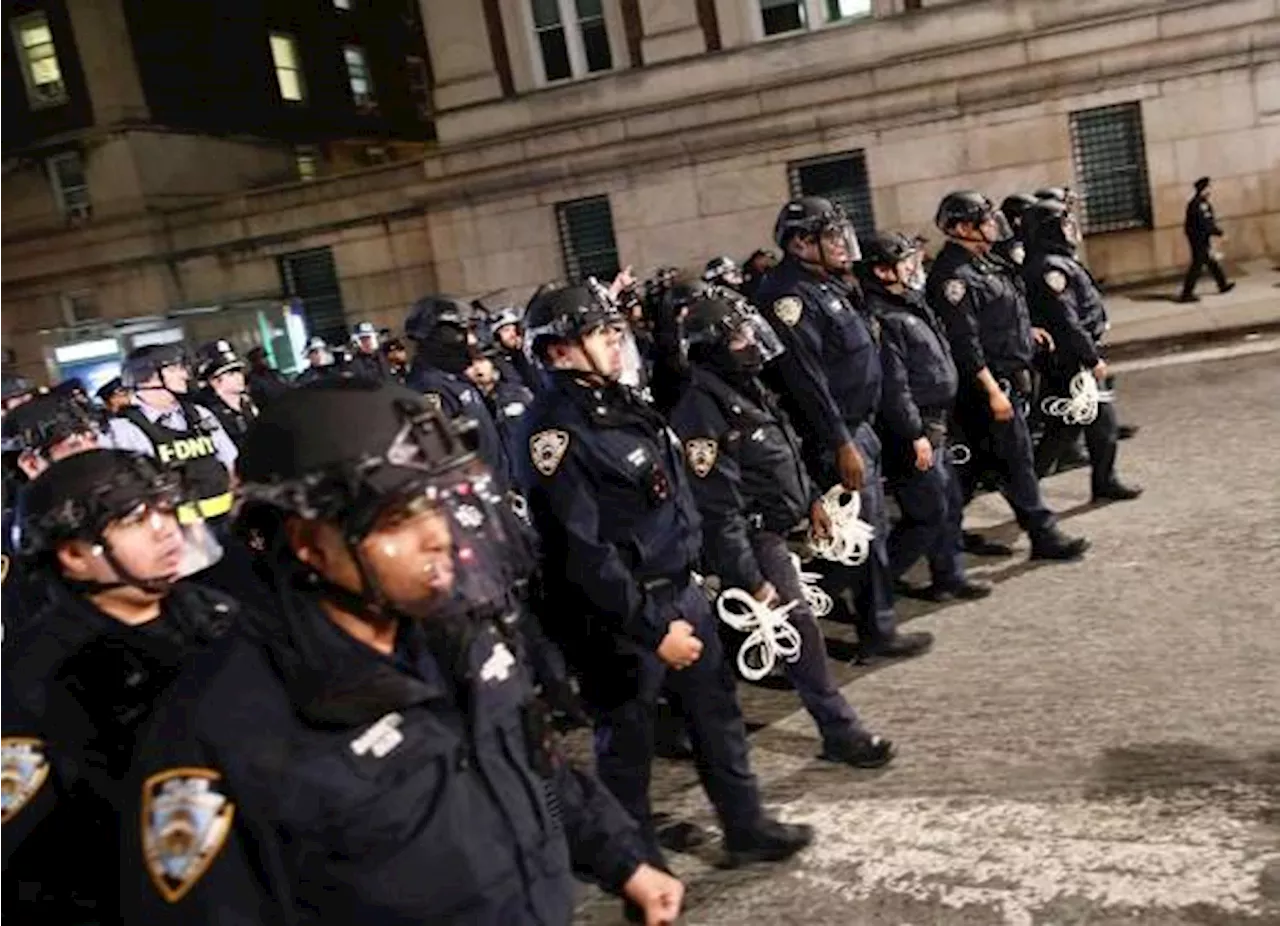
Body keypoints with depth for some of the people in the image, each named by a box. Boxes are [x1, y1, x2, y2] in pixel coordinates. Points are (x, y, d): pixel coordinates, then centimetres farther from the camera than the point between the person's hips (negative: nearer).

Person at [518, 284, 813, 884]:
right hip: (618, 616, -9)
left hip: (679, 590, 9)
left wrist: (687, 580, 19)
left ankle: (746, 828, 37)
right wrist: (651, 629, -21)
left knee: (716, 711, 19)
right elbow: (582, 551, -24)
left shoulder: (621, 401, 8)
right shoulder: (556, 431, -21)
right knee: (628, 743, 7)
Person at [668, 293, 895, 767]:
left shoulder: (748, 386, 6)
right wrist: (752, 581, -23)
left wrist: (812, 499, 20)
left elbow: (788, 450, 21)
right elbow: (718, 509, -25)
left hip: (775, 527, 9)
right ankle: (841, 732, 6)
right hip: (752, 539, -9)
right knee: (799, 627, -5)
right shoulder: (701, 412, -24)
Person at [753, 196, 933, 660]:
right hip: (835, 435, -10)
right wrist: (842, 444, -24)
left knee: (871, 526, 18)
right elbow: (806, 380, -24)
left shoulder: (828, 283, 13)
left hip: (858, 425, 10)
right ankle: (877, 631, 11)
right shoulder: (789, 296, -20)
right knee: (866, 531, -2)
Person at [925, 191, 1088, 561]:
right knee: (1016, 459, -4)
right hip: (988, 382, -10)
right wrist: (992, 390, -24)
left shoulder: (981, 263, 14)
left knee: (981, 457, 16)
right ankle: (1043, 535, 3)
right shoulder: (952, 274, -18)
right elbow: (964, 340, -23)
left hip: (1008, 377, 10)